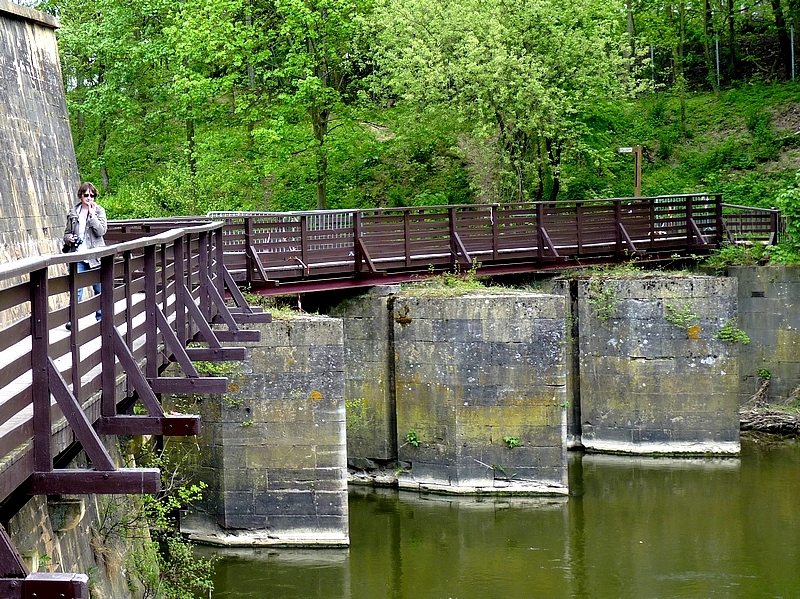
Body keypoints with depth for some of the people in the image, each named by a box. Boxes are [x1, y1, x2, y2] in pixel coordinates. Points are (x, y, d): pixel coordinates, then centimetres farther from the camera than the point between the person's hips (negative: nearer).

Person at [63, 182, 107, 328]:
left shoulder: (99, 211, 1)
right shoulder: (73, 212, 7)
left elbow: (101, 231, -13)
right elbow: (67, 232, 16)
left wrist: (92, 214, -16)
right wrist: (68, 238, -6)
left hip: (95, 256, -1)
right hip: (78, 256, 1)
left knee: (99, 288, 8)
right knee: (76, 288, -4)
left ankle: (100, 317, 20)